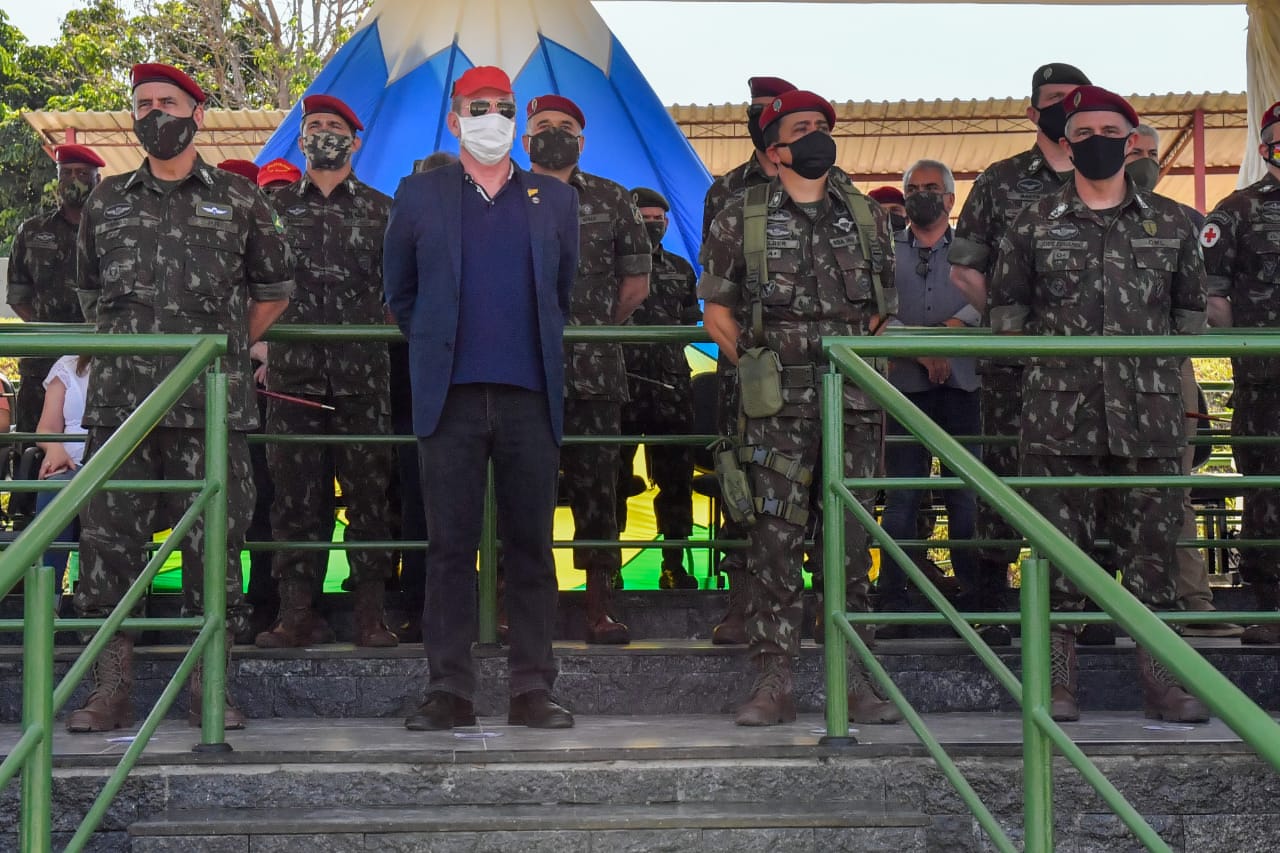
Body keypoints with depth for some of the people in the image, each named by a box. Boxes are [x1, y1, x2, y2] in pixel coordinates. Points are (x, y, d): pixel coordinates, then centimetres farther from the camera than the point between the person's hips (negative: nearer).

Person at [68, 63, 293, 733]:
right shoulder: (107, 199, 16)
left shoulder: (239, 200, 9)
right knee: (107, 538, 0)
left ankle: (209, 689, 8)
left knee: (214, 539, -1)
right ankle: (110, 690, 8)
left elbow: (274, 289, 17)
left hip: (211, 404, -2)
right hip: (118, 397, 2)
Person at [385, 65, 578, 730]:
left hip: (530, 397, 1)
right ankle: (449, 689, 6)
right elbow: (399, 291, 17)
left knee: (531, 545, 2)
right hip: (451, 397, -1)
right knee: (450, 545, 0)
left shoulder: (555, 199, 13)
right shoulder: (418, 196, 10)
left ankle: (533, 689, 9)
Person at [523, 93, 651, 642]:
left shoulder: (612, 200, 11)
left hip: (594, 371, 0)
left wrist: (598, 330, 10)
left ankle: (600, 608, 7)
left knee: (596, 487, 1)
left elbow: (636, 281, 13)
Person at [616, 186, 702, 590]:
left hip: (672, 388, 4)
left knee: (675, 478, 6)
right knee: (614, 477, 2)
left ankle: (675, 564, 14)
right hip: (622, 384, -4)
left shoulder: (681, 269, 16)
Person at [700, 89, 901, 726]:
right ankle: (772, 682, 2)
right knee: (775, 542, -3)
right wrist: (762, 364, -1)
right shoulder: (741, 218, 5)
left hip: (855, 402, 3)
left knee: (850, 541, 4)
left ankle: (854, 679, 11)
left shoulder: (868, 216, 13)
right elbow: (717, 312, 6)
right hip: (777, 409, -2)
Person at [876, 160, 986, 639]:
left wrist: (953, 324, -17)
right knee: (901, 495, -1)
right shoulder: (887, 252, 12)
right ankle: (892, 604, 3)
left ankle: (976, 602, 4)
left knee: (967, 493, 0)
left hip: (962, 383, 0)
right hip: (906, 384, 0)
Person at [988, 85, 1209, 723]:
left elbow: (1191, 306, 19)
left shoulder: (1170, 223, 12)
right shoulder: (1033, 225, 8)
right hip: (1059, 412, -1)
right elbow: (1006, 305, 13)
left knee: (1152, 540, 3)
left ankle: (1157, 677, 10)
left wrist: (1169, 360, 8)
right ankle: (1057, 680, 6)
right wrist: (1032, 357, 3)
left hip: (1149, 412, 1)